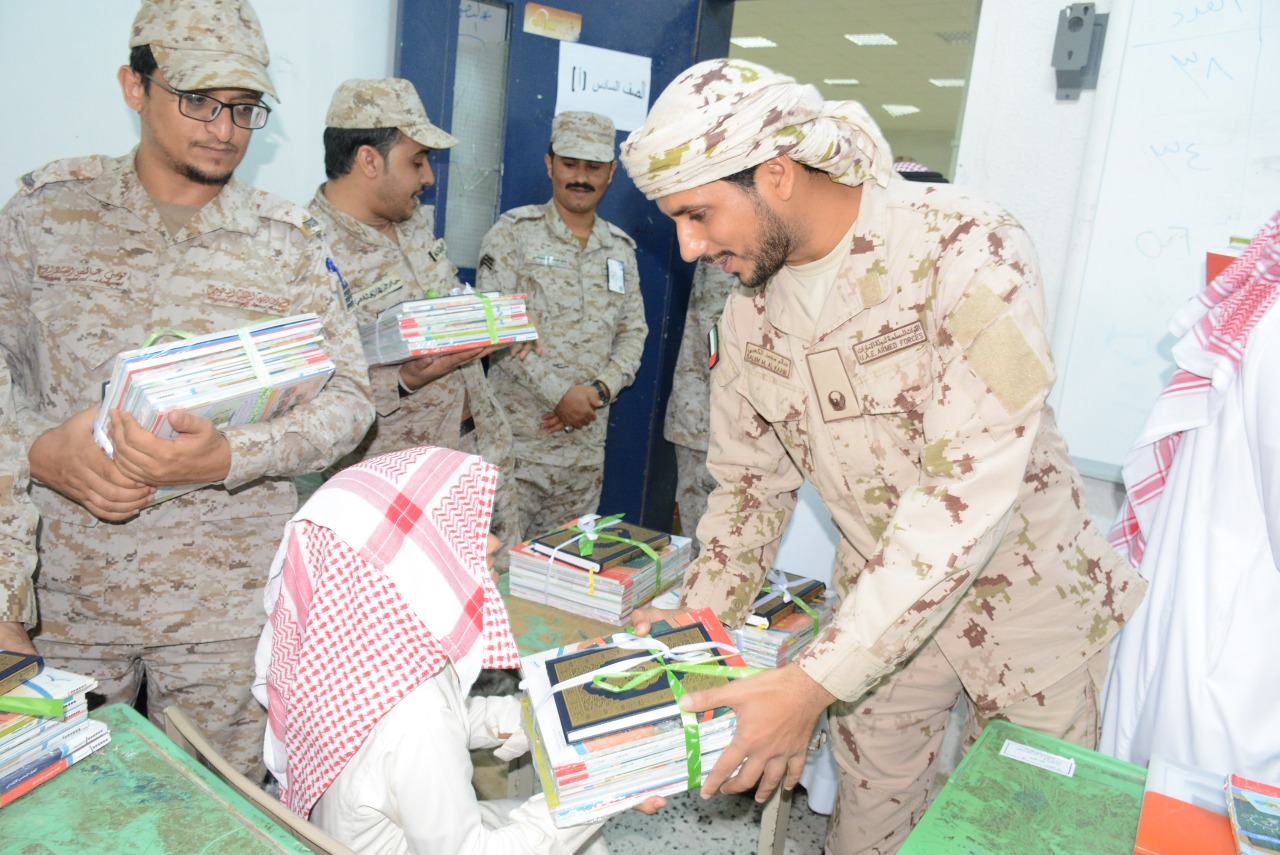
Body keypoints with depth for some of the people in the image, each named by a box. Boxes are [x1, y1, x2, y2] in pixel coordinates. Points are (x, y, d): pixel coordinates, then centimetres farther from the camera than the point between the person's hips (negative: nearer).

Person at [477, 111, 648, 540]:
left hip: (586, 444, 5)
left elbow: (634, 331, 12)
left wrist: (601, 390, -6)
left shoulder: (621, 248, 13)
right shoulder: (514, 232, -2)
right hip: (517, 436, -4)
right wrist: (560, 392, -16)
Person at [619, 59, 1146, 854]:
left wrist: (817, 681, -33)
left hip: (1022, 588, -4)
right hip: (881, 602, 5)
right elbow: (752, 478, 5)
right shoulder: (749, 309, -4)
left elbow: (969, 495, -31)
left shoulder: (969, 251, -26)